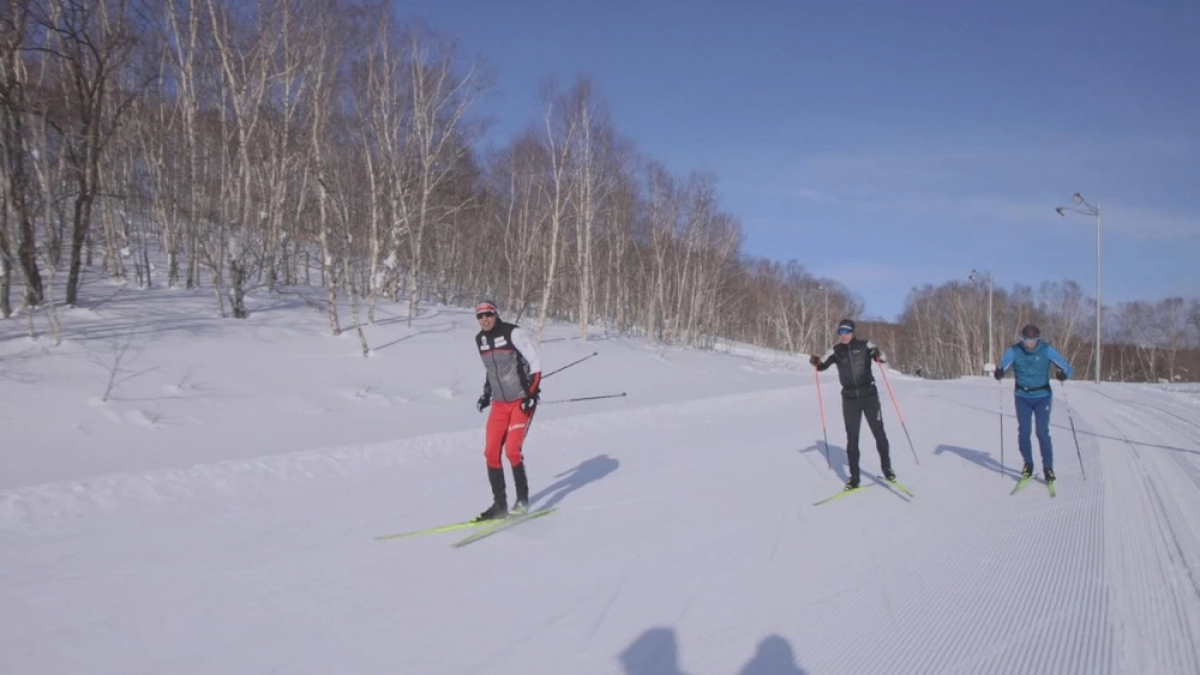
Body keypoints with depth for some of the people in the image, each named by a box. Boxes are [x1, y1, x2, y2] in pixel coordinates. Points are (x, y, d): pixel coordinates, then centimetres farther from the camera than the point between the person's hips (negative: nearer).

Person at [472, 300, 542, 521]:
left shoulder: (513, 333, -13)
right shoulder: (480, 339, 7)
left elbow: (535, 362, -12)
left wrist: (531, 393, -19)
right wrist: (486, 394, 14)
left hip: (522, 401, -6)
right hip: (499, 404, 6)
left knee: (512, 450, -14)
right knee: (491, 453, -1)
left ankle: (522, 498, 6)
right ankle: (499, 504, 10)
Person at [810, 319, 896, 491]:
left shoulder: (865, 345, -5)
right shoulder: (836, 351, 2)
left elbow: (883, 357, -12)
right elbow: (822, 365, -1)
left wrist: (878, 355, -35)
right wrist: (816, 361, -23)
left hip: (869, 395, -2)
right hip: (850, 398, 2)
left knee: (879, 433, 5)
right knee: (852, 437, 4)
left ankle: (886, 467, 24)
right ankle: (854, 477, 11)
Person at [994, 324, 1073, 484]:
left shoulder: (1047, 350, -11)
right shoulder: (1014, 351, -9)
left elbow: (1067, 367, -12)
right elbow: (1002, 366, -16)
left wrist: (1064, 374, -37)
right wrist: (998, 373, -41)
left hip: (1043, 397, -1)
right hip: (1022, 397, 1)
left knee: (1043, 432, -8)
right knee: (1023, 431, -1)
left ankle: (1048, 468, 3)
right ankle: (1028, 464, 19)